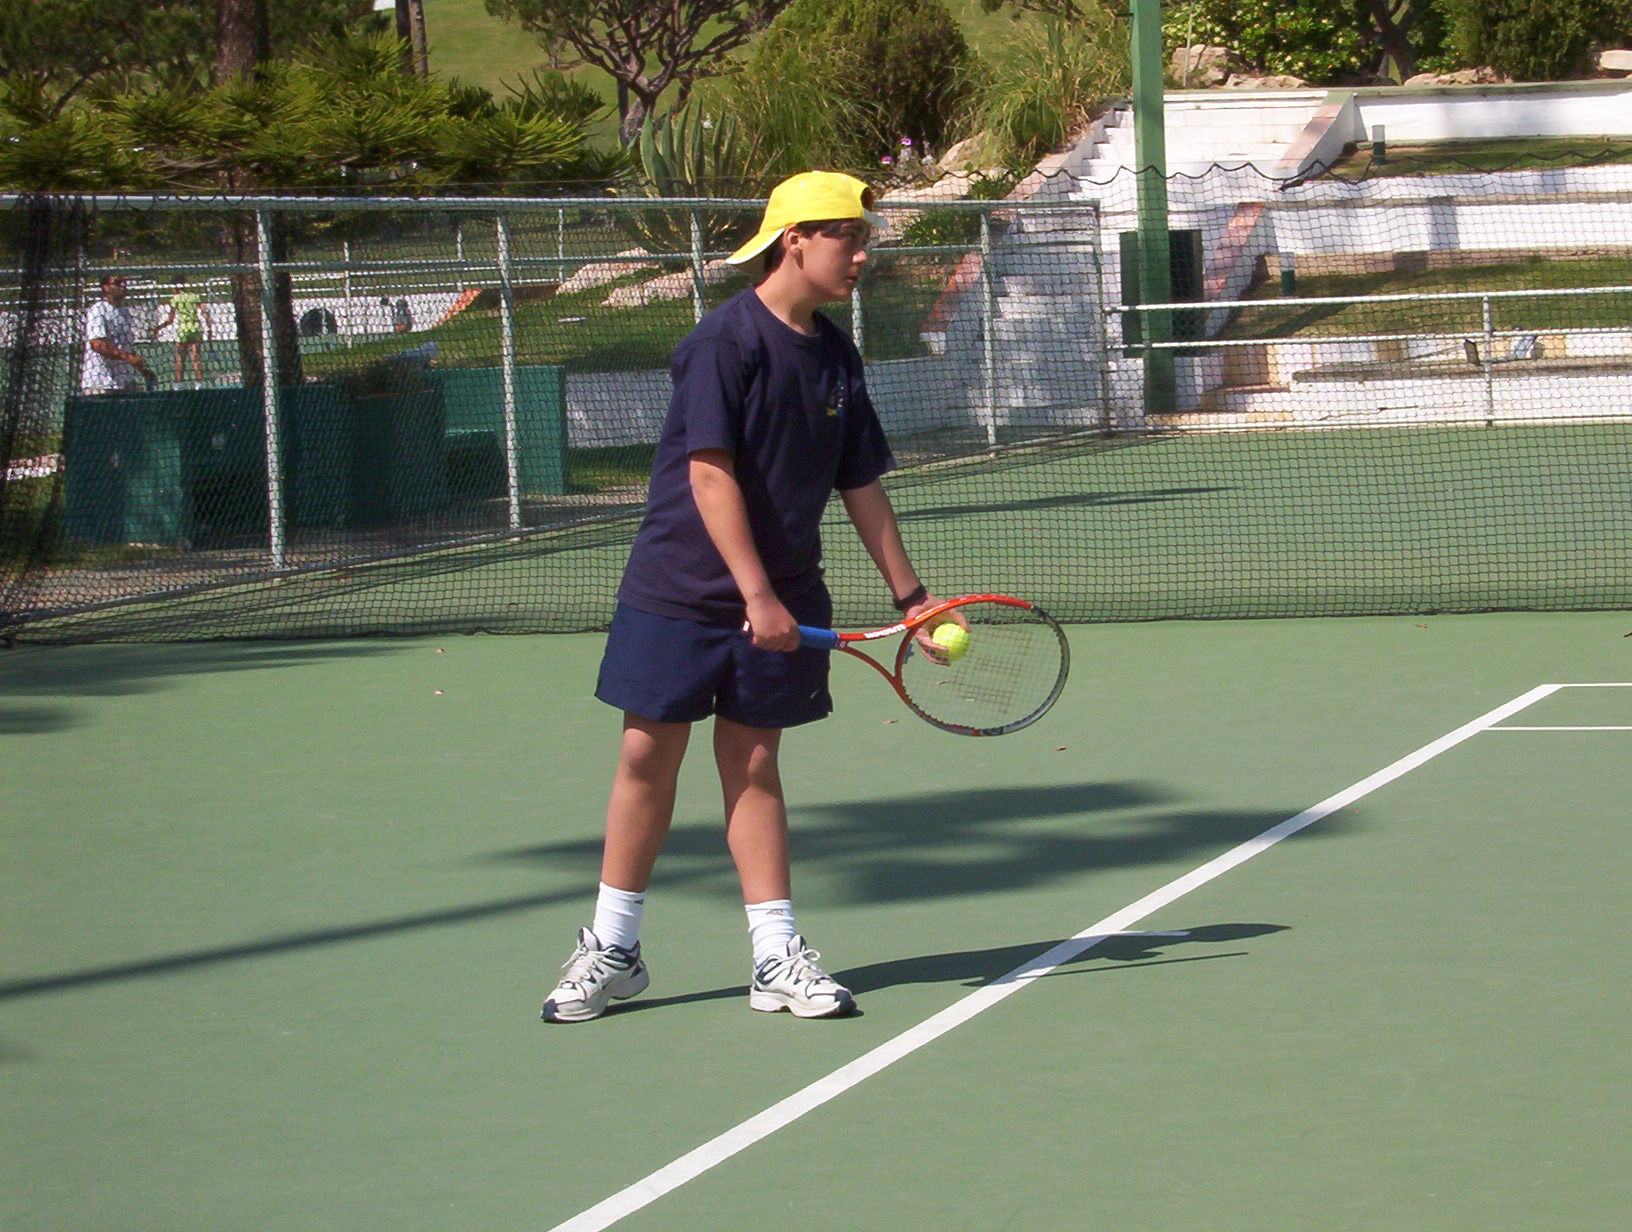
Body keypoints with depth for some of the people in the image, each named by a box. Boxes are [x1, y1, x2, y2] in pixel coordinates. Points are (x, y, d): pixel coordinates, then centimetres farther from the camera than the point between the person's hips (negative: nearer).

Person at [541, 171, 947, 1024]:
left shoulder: (836, 357, 6)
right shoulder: (726, 339, -14)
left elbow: (860, 486, 13)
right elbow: (710, 473, -19)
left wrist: (908, 593, 13)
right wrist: (756, 594, -23)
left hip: (781, 602, 5)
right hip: (682, 592, -5)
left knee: (754, 764, 7)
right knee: (649, 758, 2)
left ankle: (776, 956, 8)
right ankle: (612, 949, 14)